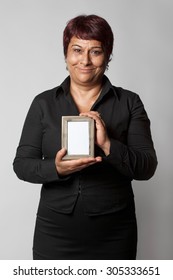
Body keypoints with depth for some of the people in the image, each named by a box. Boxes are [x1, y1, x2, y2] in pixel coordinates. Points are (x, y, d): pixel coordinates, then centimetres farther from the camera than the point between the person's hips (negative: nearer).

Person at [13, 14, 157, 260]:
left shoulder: (130, 103, -2)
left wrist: (108, 145, -24)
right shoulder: (43, 103, 0)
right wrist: (57, 168, -21)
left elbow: (147, 168, -7)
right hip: (55, 231, 1)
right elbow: (22, 164, -1)